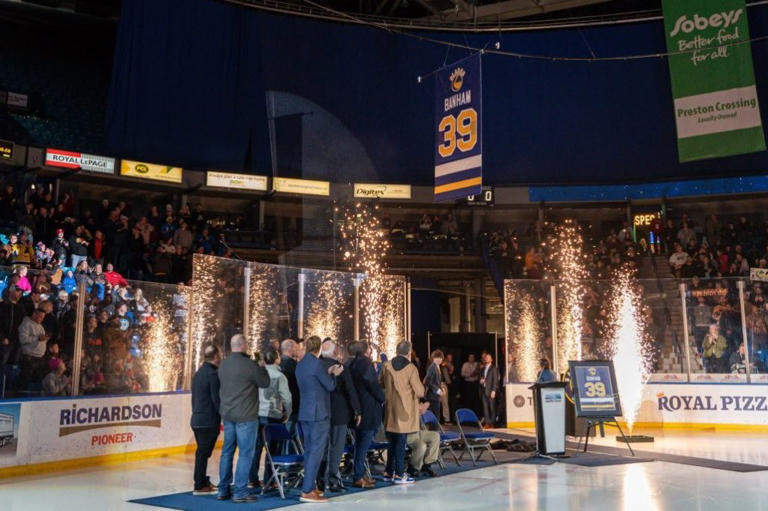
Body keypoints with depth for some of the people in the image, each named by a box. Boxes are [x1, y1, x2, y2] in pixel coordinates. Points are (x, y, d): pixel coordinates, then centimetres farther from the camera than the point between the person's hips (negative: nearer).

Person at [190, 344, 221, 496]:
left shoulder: (198, 373, 13)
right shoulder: (213, 374, -15)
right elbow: (217, 399, -17)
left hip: (197, 419, 9)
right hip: (209, 420, -9)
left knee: (202, 452, 17)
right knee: (203, 453, -3)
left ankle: (203, 482, 26)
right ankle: (199, 486, 2)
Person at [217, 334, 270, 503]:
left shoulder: (223, 364, 6)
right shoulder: (249, 364, -16)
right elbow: (265, 382, -7)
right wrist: (262, 367, 11)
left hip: (227, 413, 7)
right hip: (245, 415, -7)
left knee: (227, 451, 13)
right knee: (245, 453, -1)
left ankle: (223, 490, 18)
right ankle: (240, 492, -1)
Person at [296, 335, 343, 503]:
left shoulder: (300, 365, 11)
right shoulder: (316, 363, -15)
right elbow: (330, 386, -8)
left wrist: (328, 373, 15)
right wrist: (334, 375, 10)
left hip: (304, 413, 9)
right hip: (319, 413, -9)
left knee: (309, 450, 14)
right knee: (316, 451, -6)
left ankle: (309, 486, 18)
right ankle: (307, 491, -8)